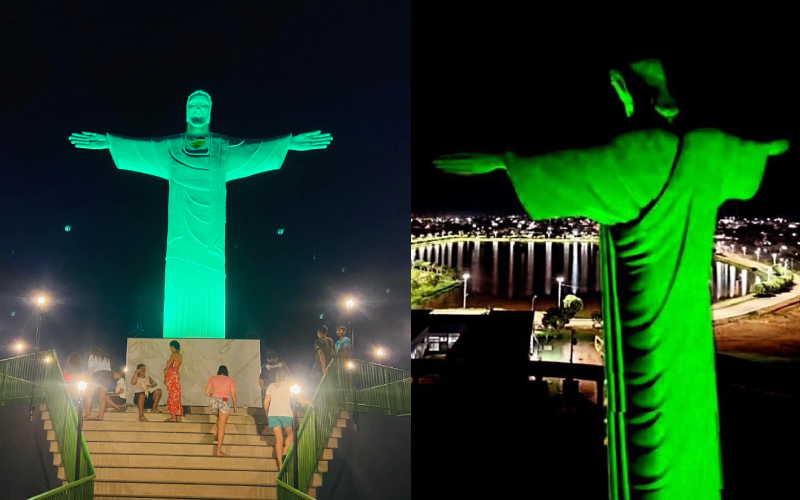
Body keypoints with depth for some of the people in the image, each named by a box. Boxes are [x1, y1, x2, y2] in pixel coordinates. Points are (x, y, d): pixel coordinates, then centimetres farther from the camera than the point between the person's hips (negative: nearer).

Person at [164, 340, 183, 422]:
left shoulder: (173, 355, -11)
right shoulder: (180, 356, 13)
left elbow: (167, 367, -8)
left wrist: (164, 377, 1)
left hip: (171, 375, -8)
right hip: (177, 375, 8)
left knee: (172, 395, -7)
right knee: (176, 396, 9)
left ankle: (173, 417, -8)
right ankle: (178, 417, 9)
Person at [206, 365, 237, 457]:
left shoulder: (212, 379, 11)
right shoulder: (230, 380, 8)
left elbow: (207, 392, 3)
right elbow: (233, 395, 3)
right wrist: (235, 407, 16)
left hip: (213, 401, 2)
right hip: (224, 402, -2)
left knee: (220, 418, 34)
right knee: (221, 427, 1)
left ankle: (215, 437, 16)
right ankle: (219, 451, -2)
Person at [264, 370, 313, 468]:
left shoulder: (271, 386, 16)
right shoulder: (288, 384, 4)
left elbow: (266, 402, 11)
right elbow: (298, 398, 0)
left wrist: (267, 414, 25)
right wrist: (309, 402, 14)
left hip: (272, 414, 3)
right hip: (285, 413, -3)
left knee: (279, 439, 6)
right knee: (291, 433, 19)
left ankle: (280, 463, 2)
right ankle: (285, 451, -2)